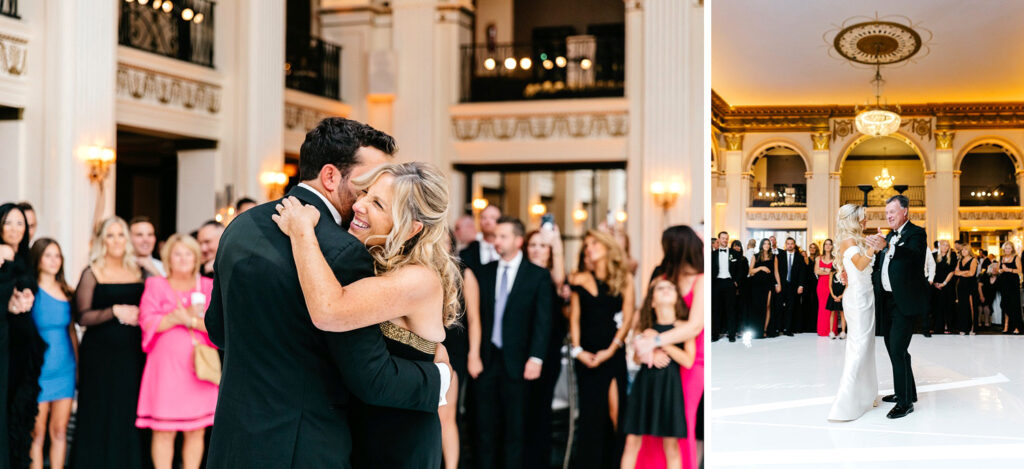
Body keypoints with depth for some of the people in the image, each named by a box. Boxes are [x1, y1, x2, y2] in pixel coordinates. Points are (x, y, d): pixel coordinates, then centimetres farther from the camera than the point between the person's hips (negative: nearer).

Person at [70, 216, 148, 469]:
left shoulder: (137, 272, 12)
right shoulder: (92, 274, 1)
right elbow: (82, 317, -7)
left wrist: (139, 314, 2)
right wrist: (114, 311, -17)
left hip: (132, 354, 3)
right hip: (101, 355, -3)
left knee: (129, 414, 3)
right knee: (101, 413, -1)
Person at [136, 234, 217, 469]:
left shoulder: (208, 286, 13)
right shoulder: (156, 285, 9)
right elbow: (148, 322, -3)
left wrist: (192, 320, -10)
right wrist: (178, 317, -12)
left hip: (199, 366, 2)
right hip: (166, 365, -2)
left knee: (196, 430, 2)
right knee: (164, 430, -4)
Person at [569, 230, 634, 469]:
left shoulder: (624, 278, 4)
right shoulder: (580, 280, 8)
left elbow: (628, 317, 0)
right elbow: (574, 317, 7)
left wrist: (611, 349, -8)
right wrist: (577, 350, -5)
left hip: (613, 352, -1)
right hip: (586, 354, 1)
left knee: (615, 410, -8)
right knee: (590, 411, 2)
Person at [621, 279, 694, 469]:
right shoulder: (646, 325, 10)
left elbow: (688, 361, -9)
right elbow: (637, 358, 13)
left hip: (669, 385, -3)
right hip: (644, 383, 3)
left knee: (671, 444, 0)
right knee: (632, 440, 1)